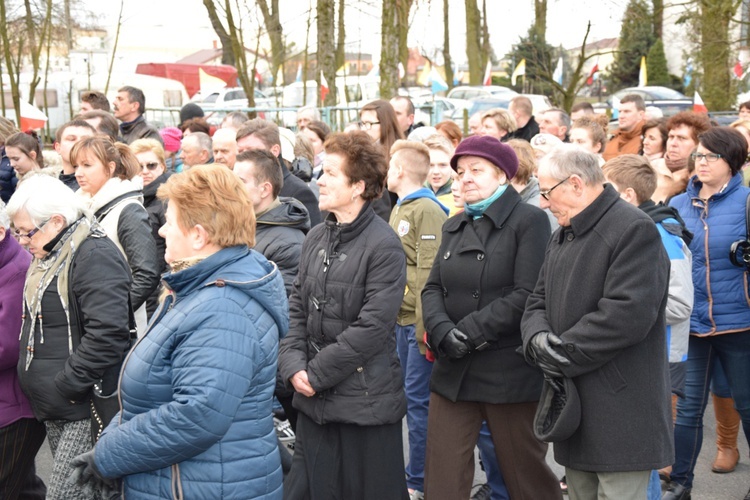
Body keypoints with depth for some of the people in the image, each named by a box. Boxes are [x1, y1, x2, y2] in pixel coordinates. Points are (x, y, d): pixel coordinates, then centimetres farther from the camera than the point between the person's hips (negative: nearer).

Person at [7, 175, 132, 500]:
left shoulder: (95, 256, -17)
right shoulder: (48, 256, 13)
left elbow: (107, 334, -25)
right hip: (53, 409, 10)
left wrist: (67, 387, -20)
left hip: (86, 408, -9)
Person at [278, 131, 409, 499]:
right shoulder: (316, 238, 8)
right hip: (314, 400, 7)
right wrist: (293, 365, -7)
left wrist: (316, 373, -15)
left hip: (366, 402, -6)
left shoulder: (383, 245, -14)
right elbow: (297, 308, 8)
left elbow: (372, 326, -19)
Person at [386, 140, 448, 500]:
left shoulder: (427, 210, -12)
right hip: (402, 318, 9)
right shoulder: (400, 209, 15)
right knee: (412, 395, 14)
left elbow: (430, 272, -18)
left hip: (419, 321, -9)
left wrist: (426, 325, -21)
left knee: (418, 398, -4)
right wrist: (395, 315, 17)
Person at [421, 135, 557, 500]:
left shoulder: (529, 221, -7)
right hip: (453, 370, 6)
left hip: (510, 372, -5)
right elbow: (433, 289, 6)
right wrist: (442, 331, -14)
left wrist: (469, 332, -18)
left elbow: (527, 295, -17)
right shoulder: (454, 227, 14)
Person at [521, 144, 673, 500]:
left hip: (620, 412, -9)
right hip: (573, 403, 9)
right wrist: (537, 337, -9)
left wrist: (562, 355, -18)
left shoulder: (635, 230, -15)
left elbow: (628, 313, -25)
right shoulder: (562, 236, 17)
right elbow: (538, 301, 15)